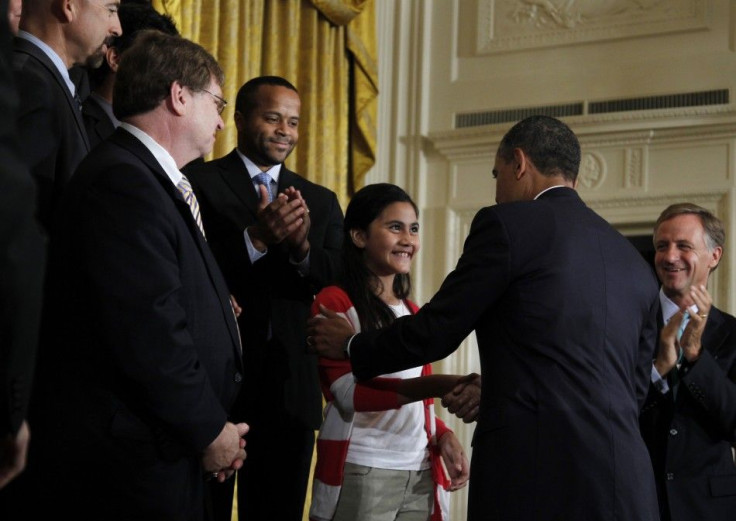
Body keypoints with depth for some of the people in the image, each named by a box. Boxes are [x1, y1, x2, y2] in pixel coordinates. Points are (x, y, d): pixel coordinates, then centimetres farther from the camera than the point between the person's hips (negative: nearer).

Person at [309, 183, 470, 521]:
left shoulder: (413, 314, 16)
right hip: (360, 473, -6)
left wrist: (443, 436, -1)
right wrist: (439, 385, -26)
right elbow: (350, 393, -16)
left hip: (420, 474, 6)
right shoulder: (335, 302, -4)